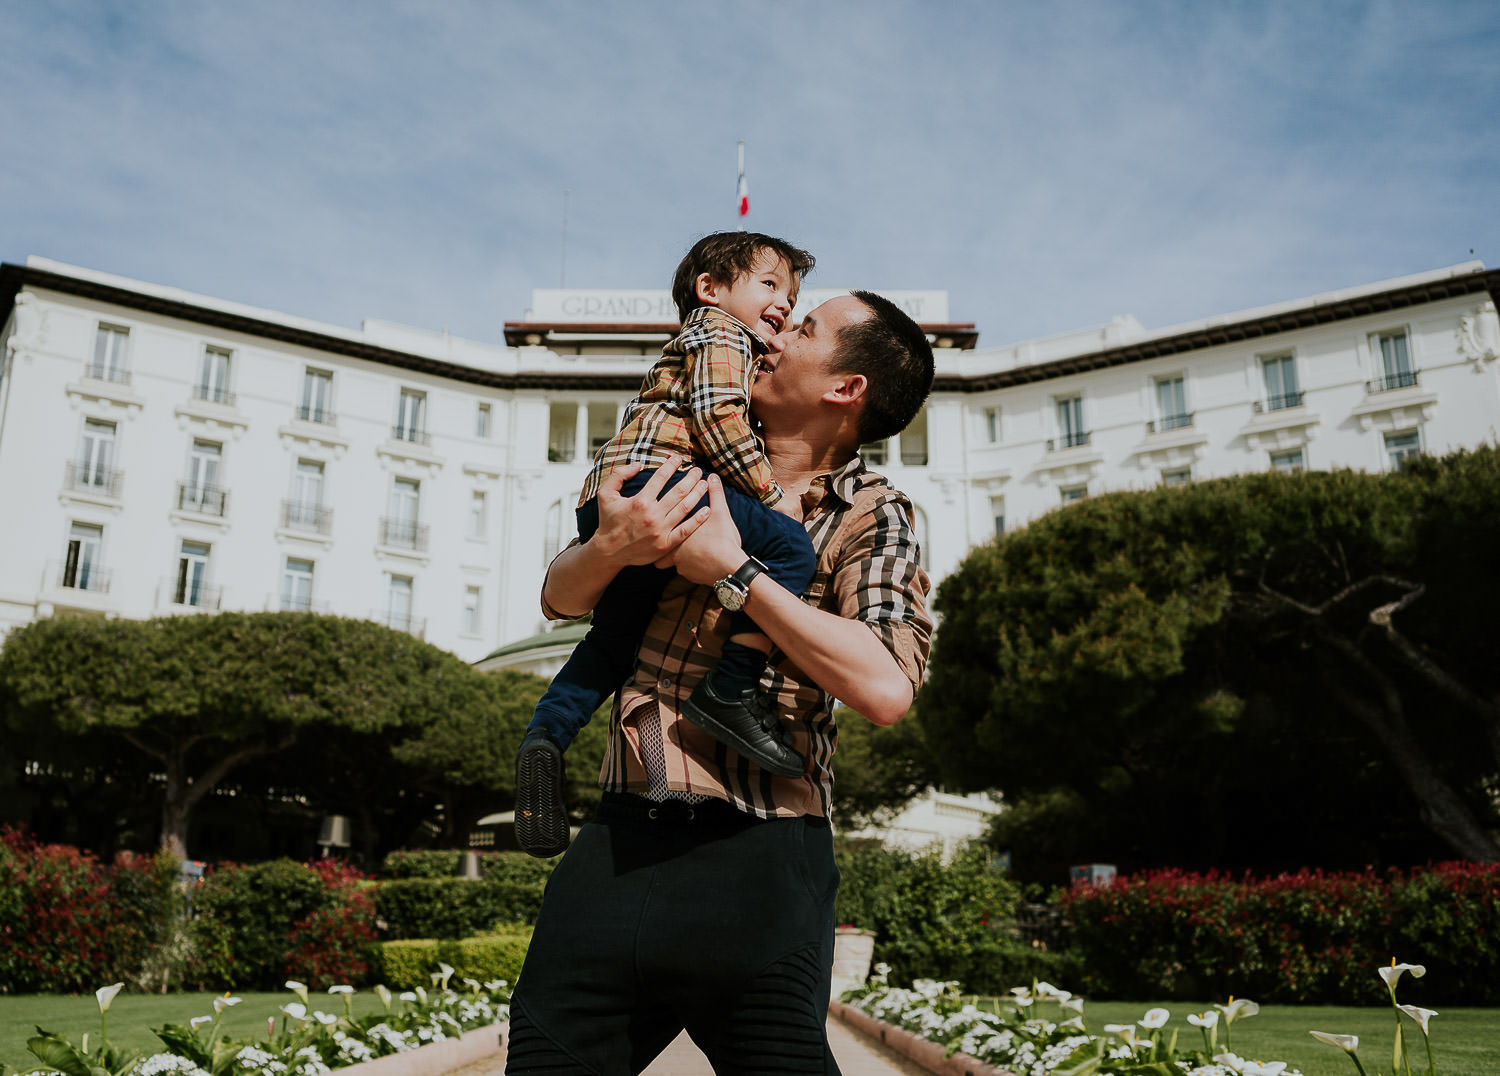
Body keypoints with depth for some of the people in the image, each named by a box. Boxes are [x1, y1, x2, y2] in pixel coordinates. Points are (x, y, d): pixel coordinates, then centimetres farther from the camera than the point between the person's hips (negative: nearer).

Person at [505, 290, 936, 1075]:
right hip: (618, 841, 4)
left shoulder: (868, 516, -1)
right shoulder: (698, 479, 13)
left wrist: (733, 571, -15)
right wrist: (611, 547, -10)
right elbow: (561, 597, 14)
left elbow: (885, 688, -17)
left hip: (755, 858, -4)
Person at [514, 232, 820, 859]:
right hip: (650, 478, -10)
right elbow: (716, 415, -10)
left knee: (615, 637, 19)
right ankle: (731, 690, -21)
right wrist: (771, 494, -7)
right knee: (789, 546, -15)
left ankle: (545, 736, 10)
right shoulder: (719, 330, 7)